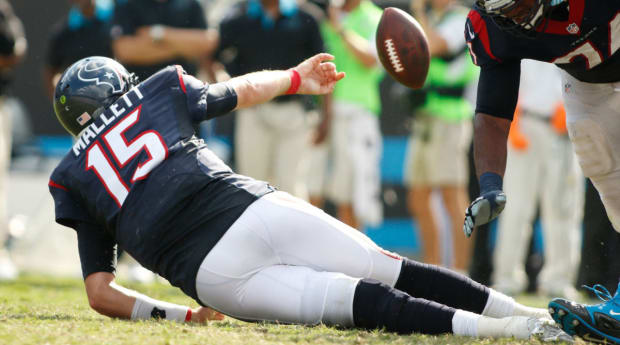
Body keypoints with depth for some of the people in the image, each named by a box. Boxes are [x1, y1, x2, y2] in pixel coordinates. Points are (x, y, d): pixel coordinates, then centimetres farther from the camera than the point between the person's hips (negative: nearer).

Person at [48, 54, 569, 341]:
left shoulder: (71, 179, 20)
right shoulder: (156, 93, 21)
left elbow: (100, 295, 16)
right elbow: (244, 90, 39)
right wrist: (297, 78, 57)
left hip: (209, 274, -1)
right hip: (257, 210, 1)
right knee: (393, 274, 10)